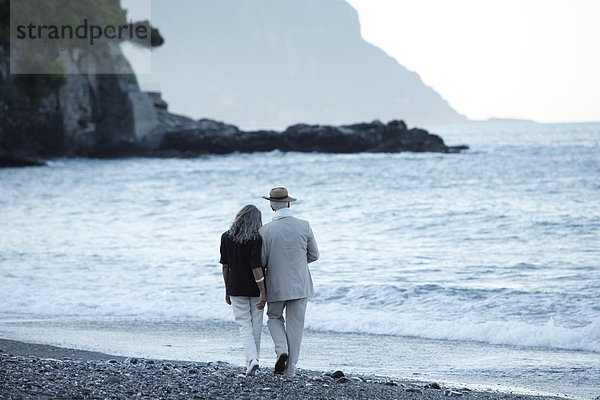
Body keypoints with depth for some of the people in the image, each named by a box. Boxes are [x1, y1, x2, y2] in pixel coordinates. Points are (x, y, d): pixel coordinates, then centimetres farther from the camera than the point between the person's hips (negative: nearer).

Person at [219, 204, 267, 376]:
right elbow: (256, 267, -18)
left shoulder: (226, 238, -1)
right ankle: (253, 360, 15)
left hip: (236, 289, 2)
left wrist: (227, 290, 14)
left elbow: (225, 266, 4)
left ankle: (252, 358, -17)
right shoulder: (255, 239, -15)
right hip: (254, 289, -2)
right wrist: (263, 292, -14)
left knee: (244, 325, 2)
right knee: (256, 326, 11)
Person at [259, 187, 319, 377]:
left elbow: (261, 261, -8)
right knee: (295, 325, 9)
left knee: (274, 318, 22)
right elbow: (314, 255, 3)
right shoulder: (304, 226, -6)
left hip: (276, 285, -1)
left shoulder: (266, 230, -11)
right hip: (300, 285, 1)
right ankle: (290, 369, 10)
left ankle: (282, 350, -3)